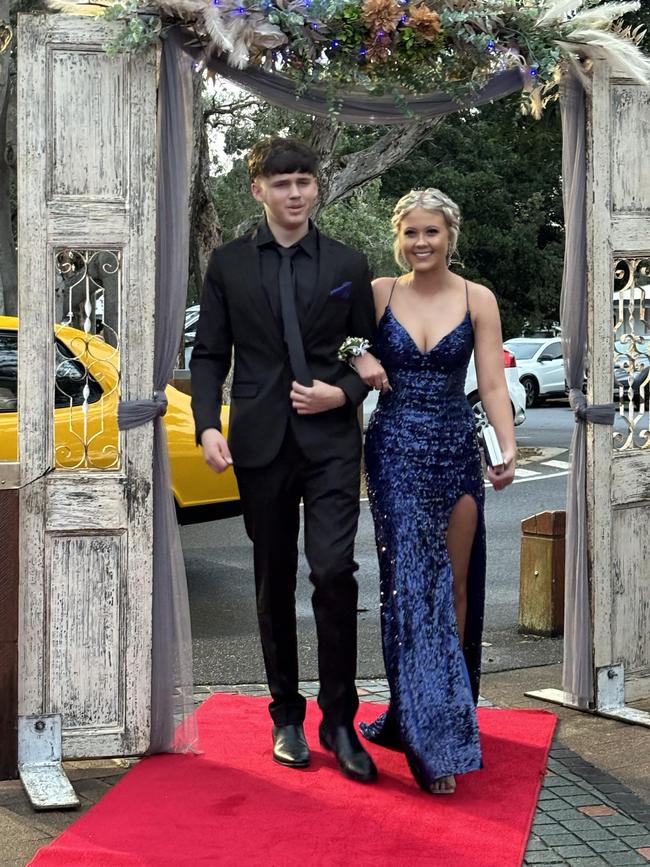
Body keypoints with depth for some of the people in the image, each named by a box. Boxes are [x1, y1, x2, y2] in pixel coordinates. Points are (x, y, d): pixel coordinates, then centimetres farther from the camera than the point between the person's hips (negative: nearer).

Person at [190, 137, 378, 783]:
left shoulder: (347, 265, 8)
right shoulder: (228, 264, 7)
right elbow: (208, 355, 5)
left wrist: (342, 392, -8)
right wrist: (208, 426, -8)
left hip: (330, 440, -1)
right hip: (260, 443, 1)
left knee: (334, 572, -14)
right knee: (274, 584, 9)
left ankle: (338, 721, -1)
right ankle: (287, 717, 22)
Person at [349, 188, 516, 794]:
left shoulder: (477, 300, 2)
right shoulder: (378, 293, 2)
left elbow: (492, 384, -3)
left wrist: (508, 448, -17)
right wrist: (358, 362, -12)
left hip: (456, 451, 1)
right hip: (394, 451, -1)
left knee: (454, 585, 7)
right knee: (411, 583, -6)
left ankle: (448, 712, 21)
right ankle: (429, 737, -4)